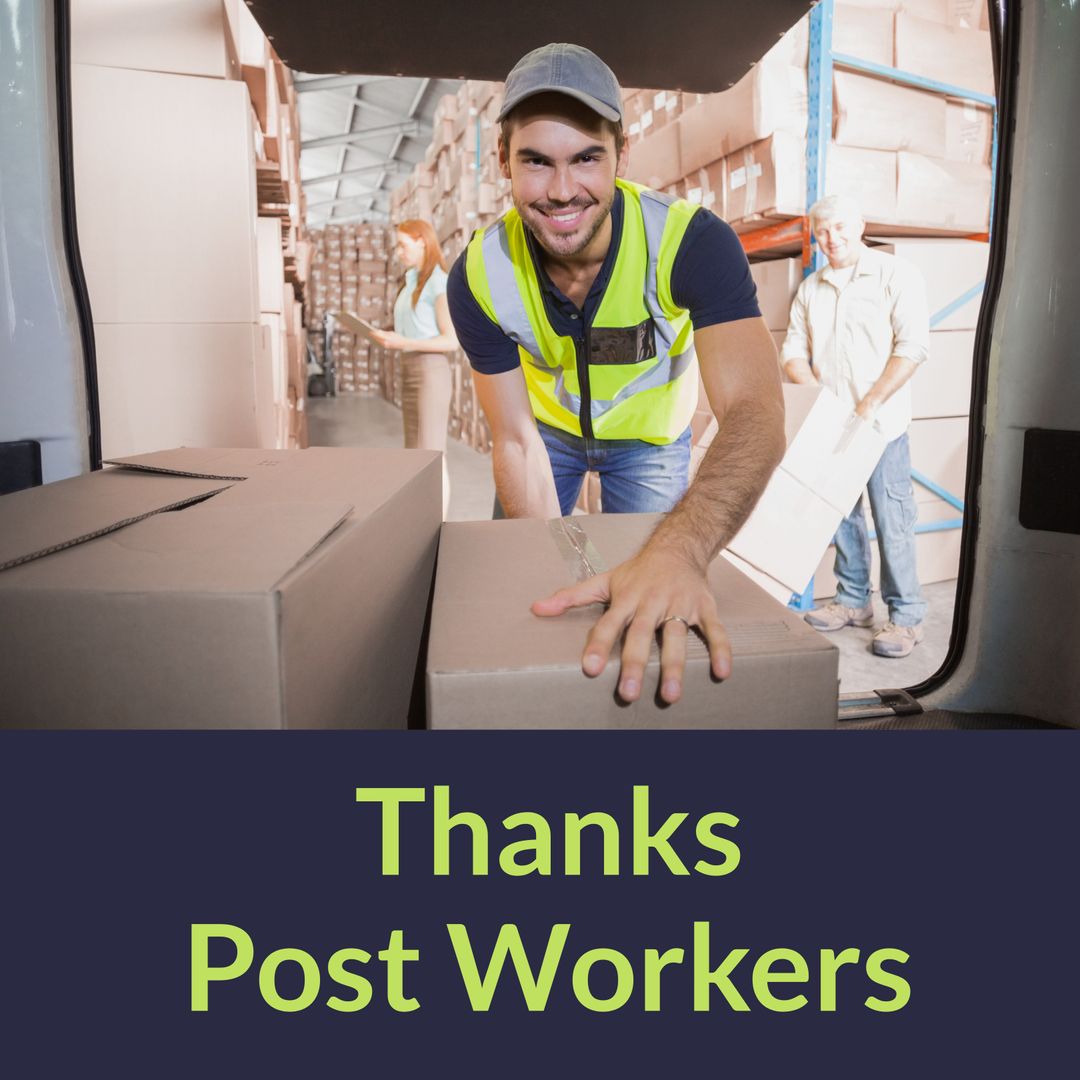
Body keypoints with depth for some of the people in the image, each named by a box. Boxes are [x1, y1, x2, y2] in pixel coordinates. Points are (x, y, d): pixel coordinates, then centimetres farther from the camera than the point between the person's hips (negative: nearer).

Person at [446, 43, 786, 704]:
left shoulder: (691, 241, -34)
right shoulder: (479, 277, -26)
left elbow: (755, 416, -46)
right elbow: (516, 443, -20)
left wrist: (679, 551, -64)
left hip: (651, 437, -1)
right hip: (549, 429, 2)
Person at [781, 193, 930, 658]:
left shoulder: (896, 275, -3)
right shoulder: (810, 289, 12)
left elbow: (913, 346, -11)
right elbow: (794, 352, 11)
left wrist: (870, 404, -17)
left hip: (881, 424, -5)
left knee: (892, 521, -4)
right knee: (842, 515, 11)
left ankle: (906, 616, 6)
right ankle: (853, 601, 24)